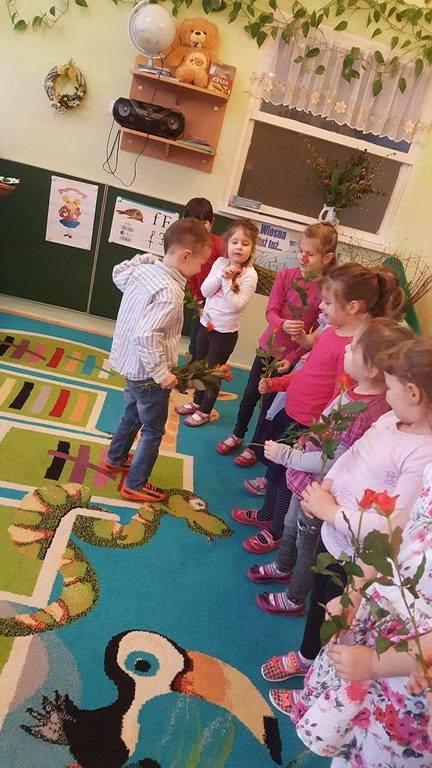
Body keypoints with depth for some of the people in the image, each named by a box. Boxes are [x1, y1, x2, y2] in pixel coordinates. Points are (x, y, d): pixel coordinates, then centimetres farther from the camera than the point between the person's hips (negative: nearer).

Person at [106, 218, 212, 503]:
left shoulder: (142, 269, -5)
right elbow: (146, 336, -36)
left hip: (131, 363, 9)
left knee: (133, 414, 30)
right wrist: (162, 373, -27)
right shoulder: (170, 292, -30)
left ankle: (116, 458, 50)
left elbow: (119, 274, 17)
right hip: (148, 372, -9)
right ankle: (135, 485, 25)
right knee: (153, 431, 10)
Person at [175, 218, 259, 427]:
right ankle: (197, 401, 43)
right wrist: (221, 276, -20)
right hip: (206, 324, 6)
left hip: (225, 332, -5)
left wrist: (227, 282, -26)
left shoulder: (249, 275, -16)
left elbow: (236, 304, -23)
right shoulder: (220, 263, -1)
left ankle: (205, 411, 28)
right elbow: (205, 291, -7)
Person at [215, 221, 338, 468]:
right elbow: (271, 311, -12)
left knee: (270, 401, 12)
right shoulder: (286, 276, -10)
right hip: (269, 345, 3)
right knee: (250, 394, 17)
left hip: (292, 355, -2)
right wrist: (283, 325, -34)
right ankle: (237, 435, 40)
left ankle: (254, 446, 33)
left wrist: (293, 357, -16)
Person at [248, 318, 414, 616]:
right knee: (291, 526, 32)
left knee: (308, 547, 18)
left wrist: (285, 455, -21)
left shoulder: (365, 413, -37)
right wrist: (307, 442, 6)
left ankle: (294, 599, 44)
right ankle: (283, 567, 60)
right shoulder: (359, 391, -10)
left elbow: (331, 462, -30)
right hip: (306, 481, 8)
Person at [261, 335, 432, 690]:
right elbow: (351, 454, 7)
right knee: (318, 599, 30)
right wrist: (326, 485, -9)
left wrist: (332, 511, -23)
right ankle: (306, 655, 59)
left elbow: (391, 528, -33)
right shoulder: (391, 419, -6)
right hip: (333, 535, 8)